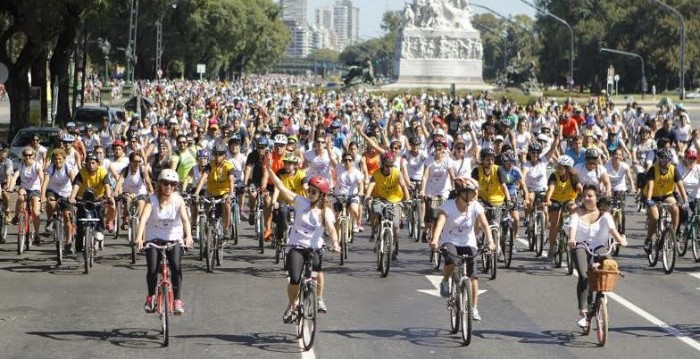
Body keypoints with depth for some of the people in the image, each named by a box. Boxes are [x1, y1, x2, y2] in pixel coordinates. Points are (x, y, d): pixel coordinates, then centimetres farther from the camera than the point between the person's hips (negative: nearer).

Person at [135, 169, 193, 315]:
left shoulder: (178, 200, -8)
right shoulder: (152, 199, -10)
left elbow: (185, 219, -22)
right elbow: (143, 218, -25)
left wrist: (188, 236, -42)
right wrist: (139, 237, -42)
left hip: (174, 237, 0)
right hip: (154, 237, 0)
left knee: (175, 266, -23)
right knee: (152, 269, -13)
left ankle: (178, 300, -13)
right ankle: (151, 296, 15)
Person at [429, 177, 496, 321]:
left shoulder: (476, 206, -10)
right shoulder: (448, 205, -16)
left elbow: (484, 224, -21)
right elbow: (440, 223, -30)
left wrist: (490, 241, -39)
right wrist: (434, 240, -47)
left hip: (468, 243, 2)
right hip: (449, 241, -2)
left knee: (473, 276, -9)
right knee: (451, 260, -35)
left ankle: (474, 309, 2)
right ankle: (445, 281, -3)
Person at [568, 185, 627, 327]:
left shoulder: (604, 215, 8)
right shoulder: (577, 212, 8)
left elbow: (612, 228, -11)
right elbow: (573, 226, -10)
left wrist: (620, 239, -33)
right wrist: (571, 239, -33)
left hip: (599, 248, 1)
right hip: (581, 247, -1)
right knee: (584, 275, -25)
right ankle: (582, 312, -26)